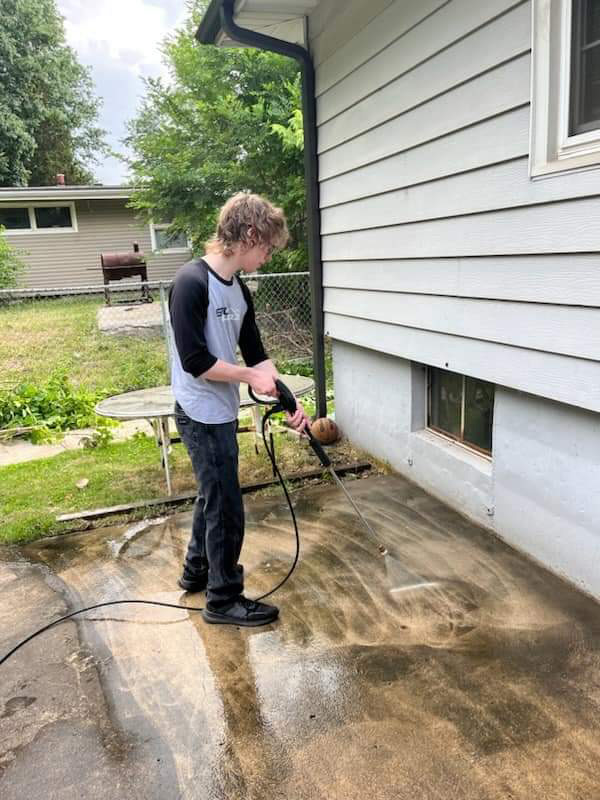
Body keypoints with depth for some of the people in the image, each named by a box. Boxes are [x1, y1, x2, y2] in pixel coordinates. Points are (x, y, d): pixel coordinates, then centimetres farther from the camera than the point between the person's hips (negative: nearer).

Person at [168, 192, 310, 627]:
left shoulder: (239, 290, 6)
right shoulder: (192, 282, -20)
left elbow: (256, 354, 9)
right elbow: (195, 361, -24)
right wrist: (251, 376, -14)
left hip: (221, 414, 9)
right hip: (203, 416, -9)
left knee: (213, 496, 22)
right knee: (226, 507, 1)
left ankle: (197, 570, 42)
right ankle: (224, 599, 19)